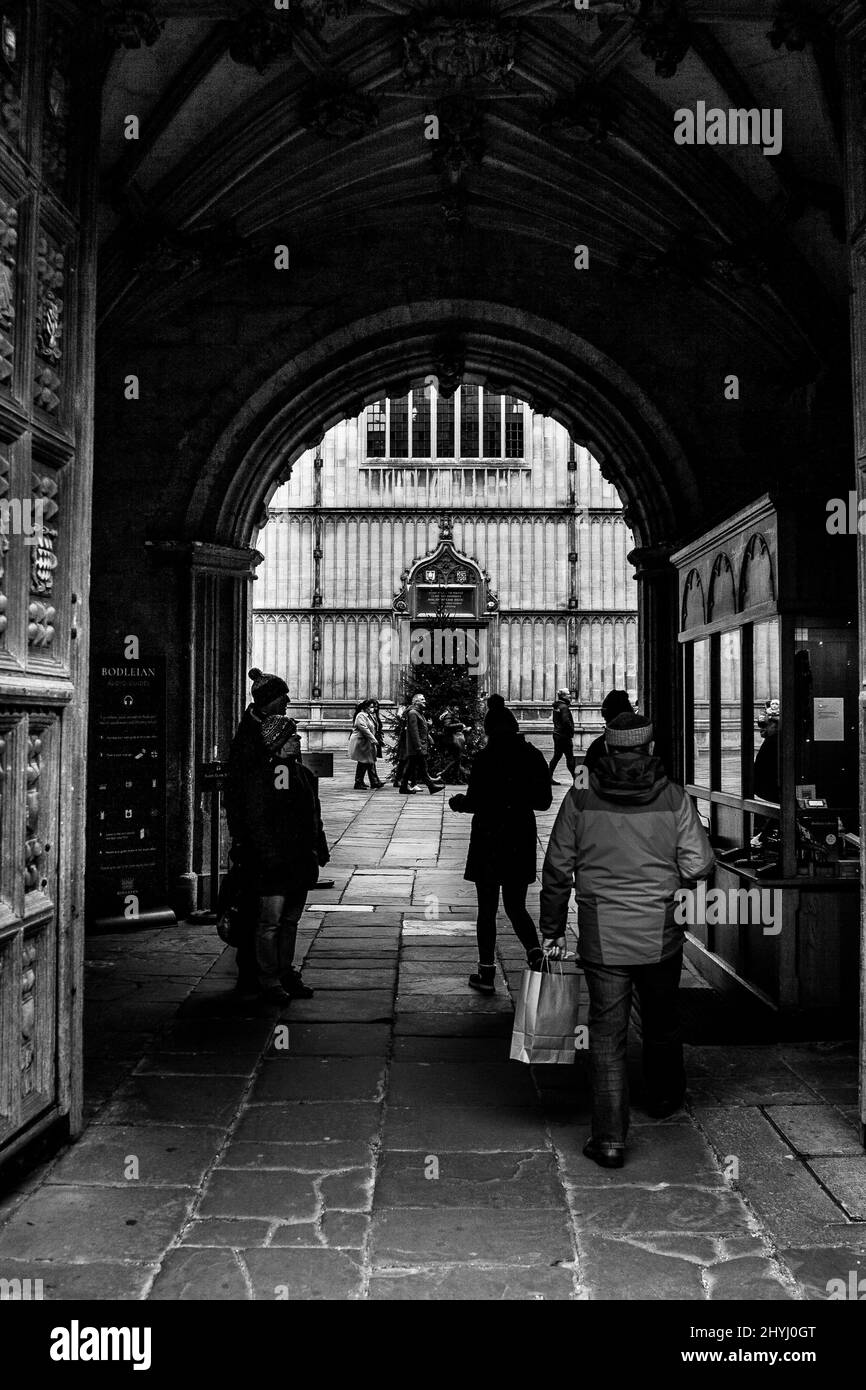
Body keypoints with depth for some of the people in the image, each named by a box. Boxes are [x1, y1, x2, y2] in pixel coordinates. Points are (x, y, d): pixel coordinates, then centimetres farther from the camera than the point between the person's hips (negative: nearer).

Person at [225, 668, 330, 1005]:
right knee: (271, 920, -3)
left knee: (291, 919, 15)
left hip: (300, 858, 8)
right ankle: (269, 981, 6)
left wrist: (318, 848, 15)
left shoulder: (302, 773, 12)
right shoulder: (258, 776, -11)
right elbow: (255, 820, -14)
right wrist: (268, 855, -20)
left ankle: (287, 974, 25)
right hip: (273, 860, -7)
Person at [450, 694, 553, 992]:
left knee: (487, 909, 9)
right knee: (516, 906, 16)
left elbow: (475, 801, -13)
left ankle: (487, 973, 13)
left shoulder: (486, 758, -13)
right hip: (522, 841, 4)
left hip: (489, 840, -3)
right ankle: (535, 952, -7)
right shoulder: (533, 756, 0)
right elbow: (544, 801, 5)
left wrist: (459, 801, 8)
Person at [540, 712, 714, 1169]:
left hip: (601, 937, -1)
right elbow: (699, 865, -9)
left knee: (606, 1033, 5)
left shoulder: (580, 799, -6)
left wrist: (553, 931, 8)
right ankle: (664, 1098, 45)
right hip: (661, 934, 1)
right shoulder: (675, 797, -7)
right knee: (661, 1023, 23)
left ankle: (609, 1138, 4)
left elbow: (556, 870, -2)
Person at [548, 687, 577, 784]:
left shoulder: (556, 706, 12)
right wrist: (571, 732, -11)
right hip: (564, 736, -9)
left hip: (557, 734, 9)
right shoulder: (564, 707, -16)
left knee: (556, 756, 12)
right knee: (570, 757, -3)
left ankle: (549, 777, 11)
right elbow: (566, 721, -23)